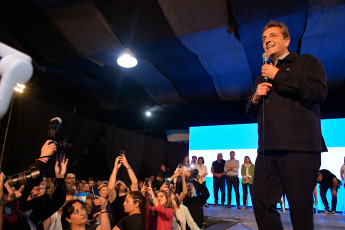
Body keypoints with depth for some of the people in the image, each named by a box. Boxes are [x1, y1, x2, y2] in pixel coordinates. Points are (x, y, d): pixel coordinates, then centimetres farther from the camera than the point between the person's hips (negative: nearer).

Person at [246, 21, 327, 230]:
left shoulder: (307, 62, 8)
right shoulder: (263, 75, 24)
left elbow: (319, 92, -11)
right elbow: (252, 113, 25)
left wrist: (280, 76, -7)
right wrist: (255, 97, 3)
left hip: (299, 147, -5)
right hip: (268, 148, 6)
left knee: (301, 207, 0)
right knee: (261, 201, 5)